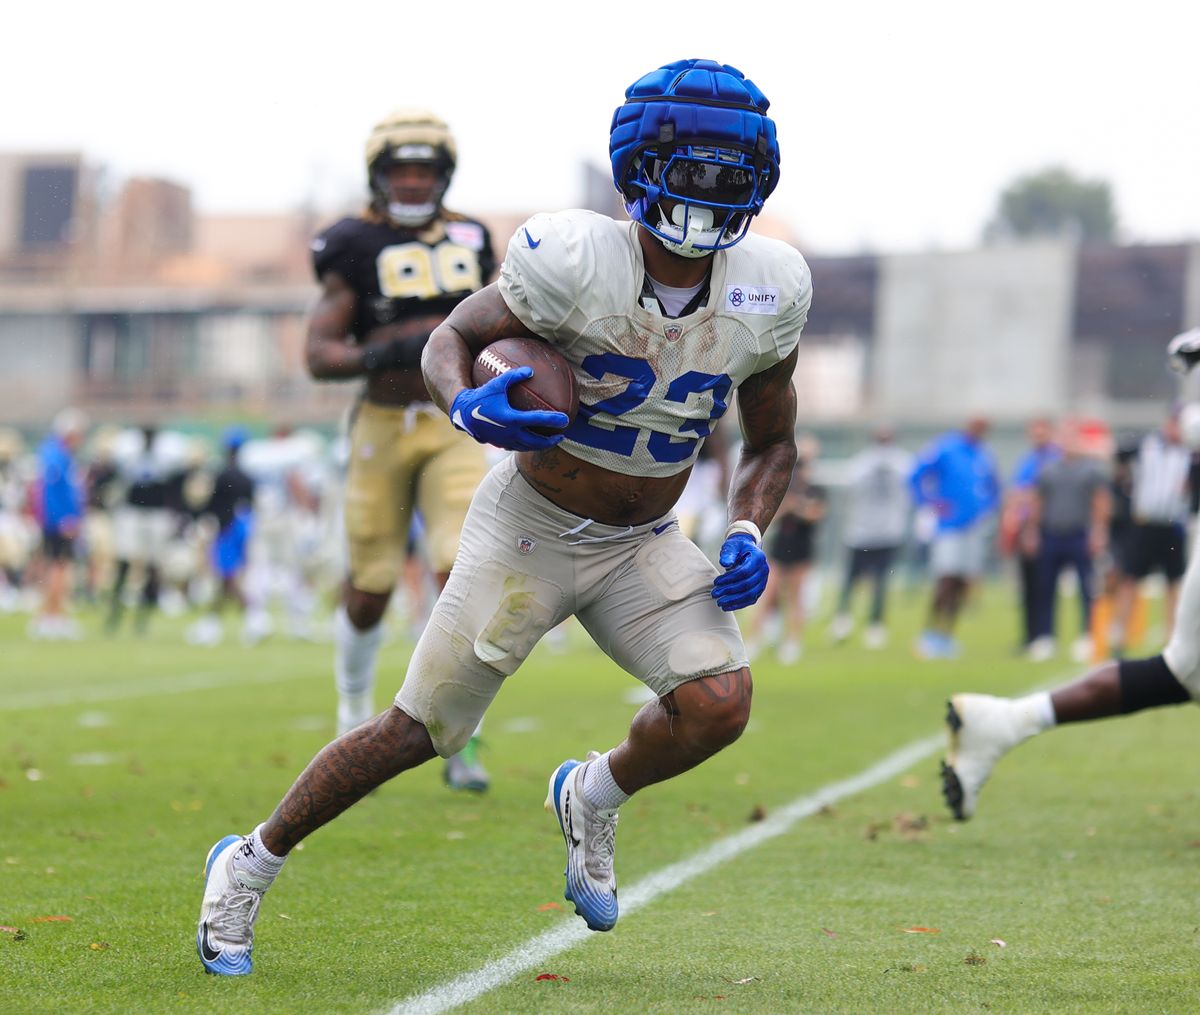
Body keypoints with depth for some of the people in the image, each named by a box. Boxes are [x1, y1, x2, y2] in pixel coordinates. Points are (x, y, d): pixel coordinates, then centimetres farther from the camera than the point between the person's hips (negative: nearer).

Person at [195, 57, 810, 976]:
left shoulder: (766, 291, -9)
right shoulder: (576, 262, -24)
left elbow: (772, 443, 6)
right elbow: (452, 338, -10)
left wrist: (749, 536, -11)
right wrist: (469, 406, -32)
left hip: (642, 548, 4)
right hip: (532, 530, -4)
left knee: (720, 703, -19)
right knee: (418, 731, -1)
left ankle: (594, 799, 14)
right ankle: (250, 864, 22)